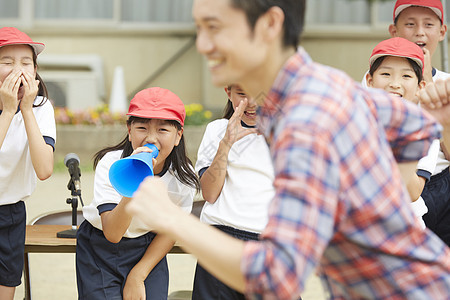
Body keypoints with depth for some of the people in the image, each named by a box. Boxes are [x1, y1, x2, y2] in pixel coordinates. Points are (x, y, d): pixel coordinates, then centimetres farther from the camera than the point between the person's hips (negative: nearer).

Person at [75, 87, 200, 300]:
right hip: (101, 250, -2)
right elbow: (112, 233, -32)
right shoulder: (110, 164, -23)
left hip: (148, 251, 2)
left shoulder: (183, 176, -15)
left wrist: (137, 276, -5)